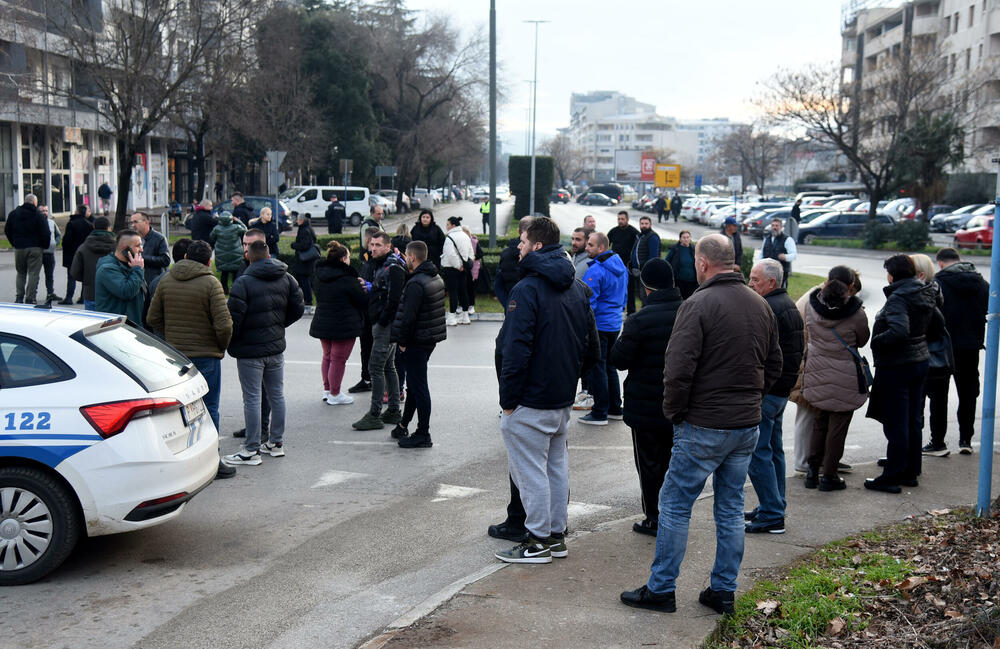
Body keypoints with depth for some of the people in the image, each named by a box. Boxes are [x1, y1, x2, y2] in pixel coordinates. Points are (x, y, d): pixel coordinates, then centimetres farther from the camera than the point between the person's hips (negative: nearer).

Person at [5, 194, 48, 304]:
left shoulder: (13, 214, 7)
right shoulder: (38, 215, -7)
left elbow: (7, 230, 11)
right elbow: (45, 233, -10)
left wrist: (14, 243, 17)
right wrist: (45, 245, 4)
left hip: (19, 248, 4)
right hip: (35, 248, -4)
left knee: (21, 273, 16)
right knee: (33, 274, 0)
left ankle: (19, 297, 9)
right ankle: (29, 299, -4)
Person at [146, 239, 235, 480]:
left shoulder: (165, 280, 4)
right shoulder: (210, 283, -12)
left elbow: (152, 319, 8)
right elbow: (224, 324, -17)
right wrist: (222, 346, 0)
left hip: (174, 354, 5)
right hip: (205, 355, -5)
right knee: (208, 408, 2)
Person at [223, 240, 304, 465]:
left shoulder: (243, 282, -15)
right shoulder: (286, 279, 4)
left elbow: (234, 317, -19)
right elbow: (298, 308, 7)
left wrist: (230, 342, -3)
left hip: (250, 350, -6)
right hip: (277, 347, 6)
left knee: (252, 399, -1)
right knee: (277, 395, 15)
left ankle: (252, 450, 3)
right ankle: (277, 443, 24)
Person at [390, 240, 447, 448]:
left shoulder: (416, 283, -21)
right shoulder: (437, 279, 10)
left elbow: (409, 316, -22)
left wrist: (402, 341, -13)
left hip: (417, 342, -10)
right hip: (431, 339, 10)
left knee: (418, 386, -3)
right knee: (414, 384, 20)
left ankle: (423, 435, 2)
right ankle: (404, 425, 33)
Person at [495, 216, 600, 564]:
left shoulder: (527, 289, -18)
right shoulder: (577, 288, 9)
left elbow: (516, 350, -22)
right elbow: (592, 346, 14)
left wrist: (508, 400, -15)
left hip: (531, 401, -9)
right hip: (563, 397, 9)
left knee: (529, 468, 1)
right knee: (557, 464, 17)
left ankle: (539, 542, 8)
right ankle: (557, 534, 26)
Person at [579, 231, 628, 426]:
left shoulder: (595, 271, -19)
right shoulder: (620, 266, 9)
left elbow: (588, 302, -20)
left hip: (599, 325, -9)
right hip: (615, 324, 9)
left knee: (596, 369, -2)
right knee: (610, 366, 18)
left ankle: (600, 413, 2)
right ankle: (615, 408, 25)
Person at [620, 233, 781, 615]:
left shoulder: (699, 304, -16)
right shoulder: (761, 305, 8)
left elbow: (678, 369, -20)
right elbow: (774, 366, 17)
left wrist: (673, 412, -6)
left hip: (703, 426, -7)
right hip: (748, 426, 7)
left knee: (675, 505, 4)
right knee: (731, 508, 14)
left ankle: (660, 589, 11)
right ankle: (723, 592, 21)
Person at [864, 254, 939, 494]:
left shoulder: (898, 298, -20)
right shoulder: (926, 294, 6)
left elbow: (899, 331, -32)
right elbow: (928, 326, 13)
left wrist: (876, 341, -19)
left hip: (896, 366, -9)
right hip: (920, 360, 9)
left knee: (896, 425, -2)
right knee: (913, 422, 16)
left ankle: (891, 478, 5)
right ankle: (910, 473, 26)